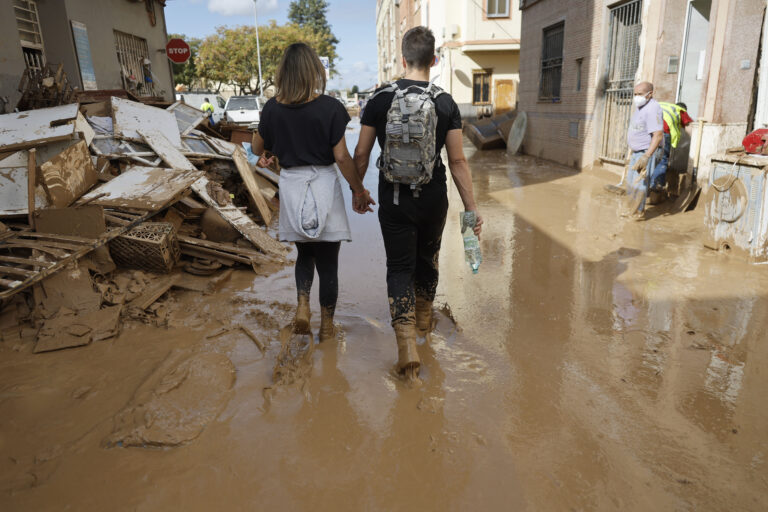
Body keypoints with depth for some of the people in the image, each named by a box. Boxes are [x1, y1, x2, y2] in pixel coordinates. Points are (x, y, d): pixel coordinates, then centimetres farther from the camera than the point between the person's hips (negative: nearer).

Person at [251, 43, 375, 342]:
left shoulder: (272, 109, -1)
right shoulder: (329, 107, -10)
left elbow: (257, 148, 12)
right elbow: (341, 157, -11)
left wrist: (267, 156, 34)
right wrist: (359, 191, -1)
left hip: (291, 185, 3)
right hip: (323, 185, -3)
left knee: (305, 253, 24)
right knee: (328, 262, 9)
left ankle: (302, 305, 4)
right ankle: (327, 328, 19)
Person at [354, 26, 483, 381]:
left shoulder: (379, 99, -5)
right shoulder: (446, 104, -5)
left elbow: (361, 155, -1)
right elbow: (457, 161, -6)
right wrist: (472, 208, 0)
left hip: (394, 199, -1)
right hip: (433, 199, 1)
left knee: (400, 267, 6)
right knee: (427, 258, 22)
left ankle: (406, 341, -6)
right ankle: (424, 319, 42)